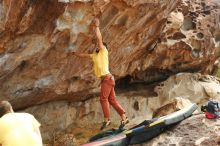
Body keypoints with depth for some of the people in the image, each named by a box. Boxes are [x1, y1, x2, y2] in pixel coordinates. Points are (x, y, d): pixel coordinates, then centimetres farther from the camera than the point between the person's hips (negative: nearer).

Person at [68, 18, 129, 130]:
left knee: (103, 99, -11)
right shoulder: (95, 55, 22)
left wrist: (97, 26, -6)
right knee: (112, 100, 2)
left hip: (107, 78, -8)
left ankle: (106, 120, -9)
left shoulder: (104, 51, 1)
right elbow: (85, 55, 38)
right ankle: (123, 118, -2)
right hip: (105, 79, 8)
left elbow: (99, 38, -10)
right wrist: (76, 54, 47)